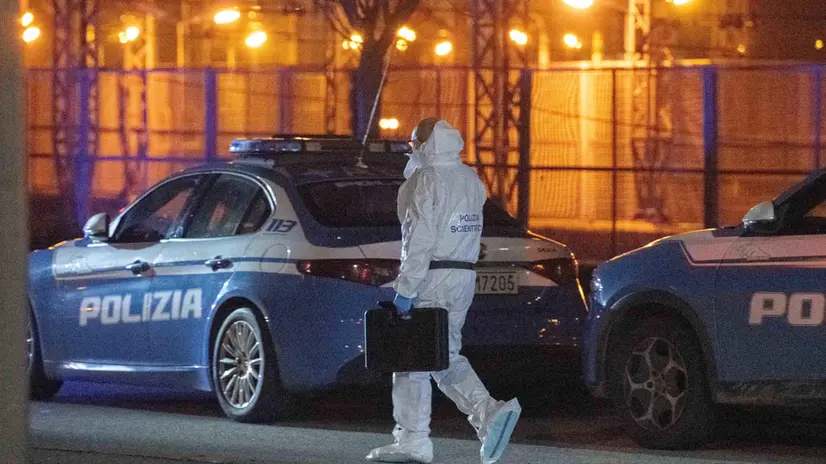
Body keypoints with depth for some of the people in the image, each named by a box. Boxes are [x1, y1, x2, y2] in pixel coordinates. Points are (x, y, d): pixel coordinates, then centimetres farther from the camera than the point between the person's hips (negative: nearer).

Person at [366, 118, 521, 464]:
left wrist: (406, 289, -20)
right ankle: (489, 411, -6)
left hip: (432, 279, -8)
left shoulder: (427, 181, -14)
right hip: (464, 278, 8)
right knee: (447, 356, 15)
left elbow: (420, 240, -20)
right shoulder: (471, 180, 14)